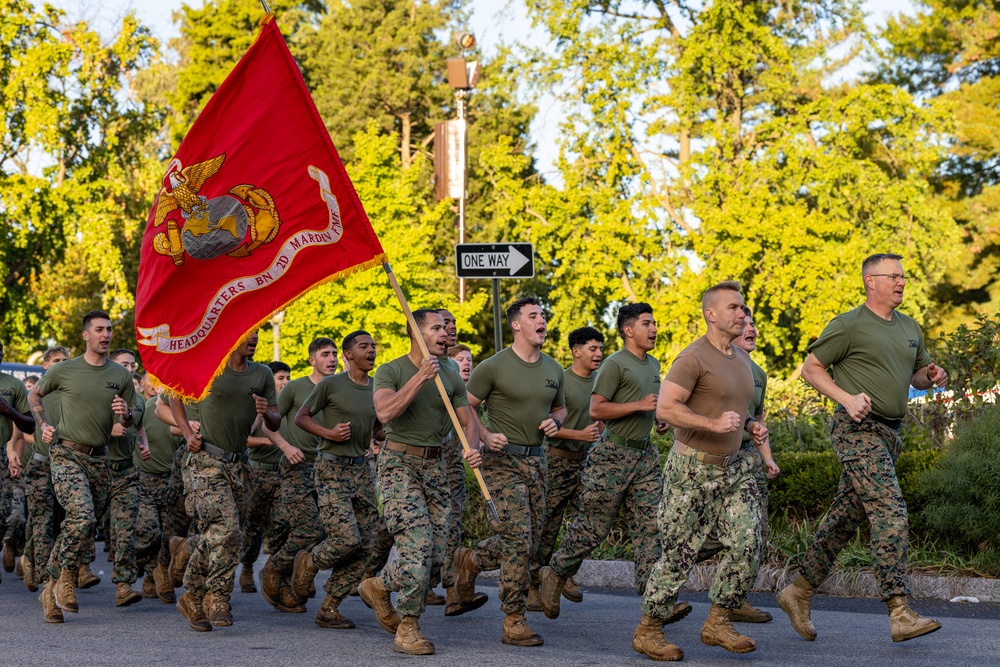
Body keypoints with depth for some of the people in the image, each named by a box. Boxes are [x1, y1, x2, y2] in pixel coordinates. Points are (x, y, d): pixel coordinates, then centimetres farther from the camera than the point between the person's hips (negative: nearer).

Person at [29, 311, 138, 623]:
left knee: (83, 528, 4)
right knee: (83, 517, -24)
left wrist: (125, 414, -9)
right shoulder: (64, 370, 0)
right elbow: (35, 395, 17)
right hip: (66, 454, -4)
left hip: (98, 458, 4)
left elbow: (131, 421, 15)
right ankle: (67, 578, -5)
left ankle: (52, 590, 16)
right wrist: (44, 425, 3)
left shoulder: (121, 375, 7)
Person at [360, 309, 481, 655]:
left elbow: (468, 422, 9)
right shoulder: (390, 371, -5)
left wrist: (472, 448, -13)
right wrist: (420, 377, -23)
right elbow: (385, 413, -21)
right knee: (418, 545, -17)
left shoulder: (451, 378, 11)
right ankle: (407, 629, -2)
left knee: (434, 552, 2)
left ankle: (378, 587, 25)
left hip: (435, 466, 6)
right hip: (399, 462, -6)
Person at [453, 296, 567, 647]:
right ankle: (514, 622, -7)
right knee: (518, 540, -13)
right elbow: (464, 408, -3)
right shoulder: (493, 367, -8)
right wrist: (486, 436, -17)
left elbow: (560, 408, 25)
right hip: (503, 461, -7)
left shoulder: (553, 369, 11)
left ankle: (471, 560, 38)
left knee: (530, 542, 11)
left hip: (536, 461, 7)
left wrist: (555, 421, 3)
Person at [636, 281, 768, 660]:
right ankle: (648, 631, 11)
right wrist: (714, 424, -30)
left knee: (746, 545, -5)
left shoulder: (742, 359, 13)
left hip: (733, 466, 7)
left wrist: (751, 425, 8)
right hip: (692, 468, -7)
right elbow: (665, 408, -22)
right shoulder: (693, 358, -14)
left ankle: (718, 624, 7)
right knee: (679, 554, -2)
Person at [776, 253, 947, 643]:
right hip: (858, 430, -8)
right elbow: (810, 369, -2)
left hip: (889, 433, 8)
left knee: (845, 517, 11)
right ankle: (900, 614, -21)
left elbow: (917, 377, 25)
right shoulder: (848, 326, -6)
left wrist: (932, 376, 1)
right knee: (890, 513, -17)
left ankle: (799, 592, 23)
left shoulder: (909, 328, 16)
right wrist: (847, 399, -16)